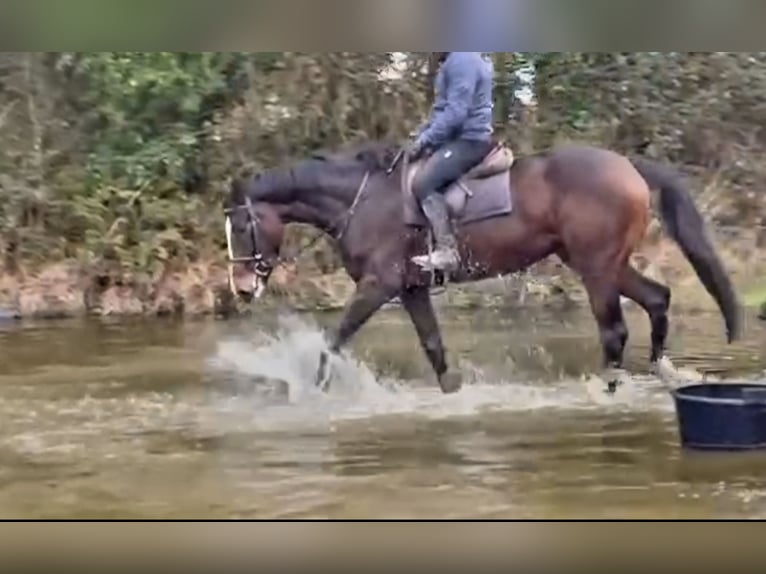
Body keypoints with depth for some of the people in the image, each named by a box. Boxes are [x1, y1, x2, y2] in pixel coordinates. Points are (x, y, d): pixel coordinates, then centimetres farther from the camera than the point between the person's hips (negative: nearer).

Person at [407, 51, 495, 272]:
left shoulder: (462, 59, -16)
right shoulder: (455, 62, 17)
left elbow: (456, 112, -22)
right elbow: (442, 109, 23)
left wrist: (424, 140, -18)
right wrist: (422, 136, 13)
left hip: (468, 139, -11)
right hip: (458, 138, 11)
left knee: (423, 182, -23)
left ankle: (446, 252, -28)